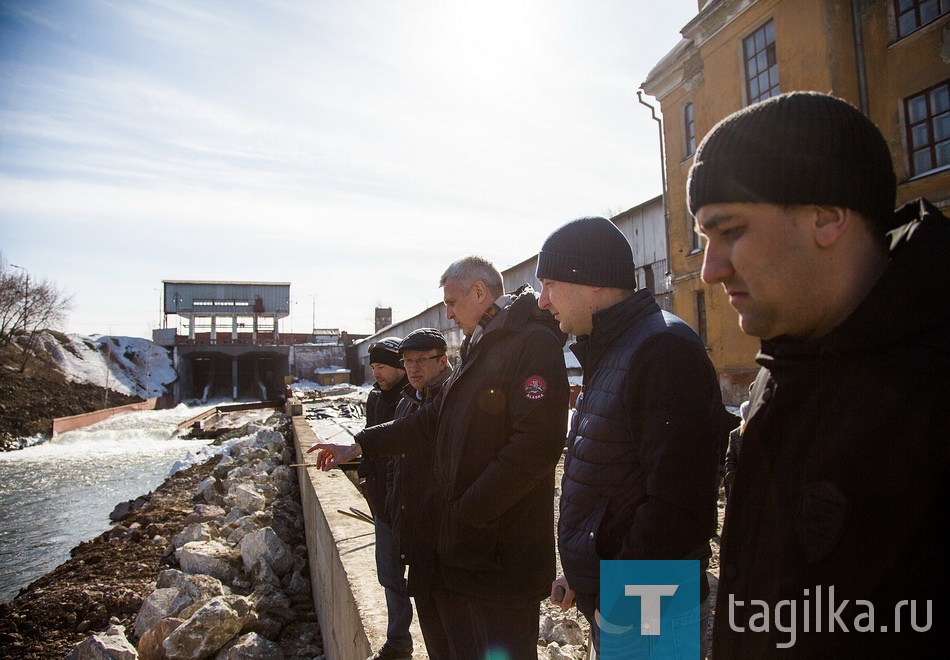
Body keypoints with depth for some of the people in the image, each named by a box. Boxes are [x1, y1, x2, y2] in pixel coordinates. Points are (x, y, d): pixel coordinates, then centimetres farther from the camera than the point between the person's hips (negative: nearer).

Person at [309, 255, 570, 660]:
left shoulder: (533, 342, -17)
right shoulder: (479, 349, 15)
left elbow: (535, 445, -25)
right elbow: (433, 420, 18)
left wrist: (466, 514, -20)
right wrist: (359, 446, 14)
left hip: (499, 550, -9)